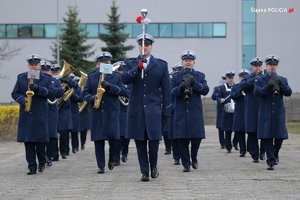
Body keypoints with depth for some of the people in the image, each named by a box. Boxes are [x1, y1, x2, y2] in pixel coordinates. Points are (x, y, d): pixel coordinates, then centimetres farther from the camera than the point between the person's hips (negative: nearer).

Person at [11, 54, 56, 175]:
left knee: (40, 141, -3)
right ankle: (32, 167, 3)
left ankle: (42, 162, 19)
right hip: (26, 115, 2)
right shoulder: (21, 78, 12)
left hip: (40, 114, -2)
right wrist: (22, 99, -11)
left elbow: (52, 93, -4)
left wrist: (38, 88, -18)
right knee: (28, 141, -1)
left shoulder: (47, 78, 7)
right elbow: (14, 93, 9)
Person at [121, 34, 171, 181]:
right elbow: (125, 79, -8)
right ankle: (144, 171, 10)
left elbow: (166, 90, 6)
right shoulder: (130, 63, 10)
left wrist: (166, 111, 2)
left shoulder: (161, 65, 7)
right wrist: (137, 68, -22)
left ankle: (153, 165, 18)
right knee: (140, 141, 2)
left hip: (154, 108, -1)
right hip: (136, 108, 1)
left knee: (154, 139, -6)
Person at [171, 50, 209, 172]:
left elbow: (205, 90, -4)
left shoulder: (200, 76, 9)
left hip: (195, 113, 0)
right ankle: (186, 163, 7)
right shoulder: (176, 77, 8)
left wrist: (194, 83, -18)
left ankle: (194, 158, 25)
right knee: (182, 139, -3)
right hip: (181, 113, 0)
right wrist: (181, 87, -23)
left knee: (197, 137, -1)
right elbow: (172, 92, -3)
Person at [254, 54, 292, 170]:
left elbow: (288, 93, -3)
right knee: (267, 137, -4)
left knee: (280, 136, 2)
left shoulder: (283, 80, 11)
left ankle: (275, 154, 31)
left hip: (279, 113, 2)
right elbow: (257, 92, -10)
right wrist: (269, 86, -22)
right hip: (265, 114, -2)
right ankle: (271, 161, 1)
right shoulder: (260, 80, 6)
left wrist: (279, 82, -17)